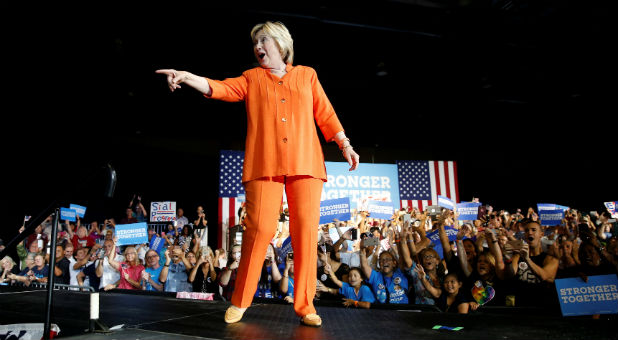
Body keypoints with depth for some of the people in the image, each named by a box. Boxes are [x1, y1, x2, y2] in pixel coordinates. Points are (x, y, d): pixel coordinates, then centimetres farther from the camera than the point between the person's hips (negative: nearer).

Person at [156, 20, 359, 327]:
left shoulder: (306, 75, 20)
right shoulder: (252, 78, 18)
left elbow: (326, 115, 18)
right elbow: (222, 88, 2)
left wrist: (345, 145, 10)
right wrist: (188, 77, -14)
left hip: (305, 163, 1)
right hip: (264, 164, -1)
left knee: (305, 230, -5)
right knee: (259, 229, -9)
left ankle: (305, 305, 5)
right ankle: (239, 302, 8)